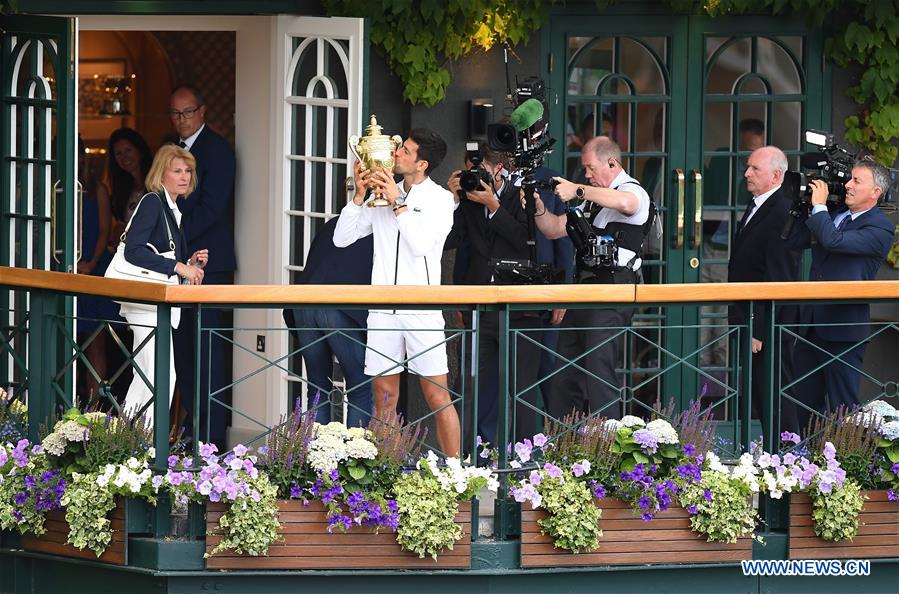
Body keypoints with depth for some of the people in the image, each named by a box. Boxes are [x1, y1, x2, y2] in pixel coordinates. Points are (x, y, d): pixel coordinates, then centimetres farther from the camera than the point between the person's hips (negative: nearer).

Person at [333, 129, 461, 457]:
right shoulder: (382, 196, 11)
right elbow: (342, 238, 8)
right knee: (384, 399, 5)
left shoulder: (441, 199, -1)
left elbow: (421, 244, -15)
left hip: (422, 308, -4)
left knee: (438, 398, -4)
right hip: (383, 308, 4)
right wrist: (359, 196, -3)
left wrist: (399, 203, -16)